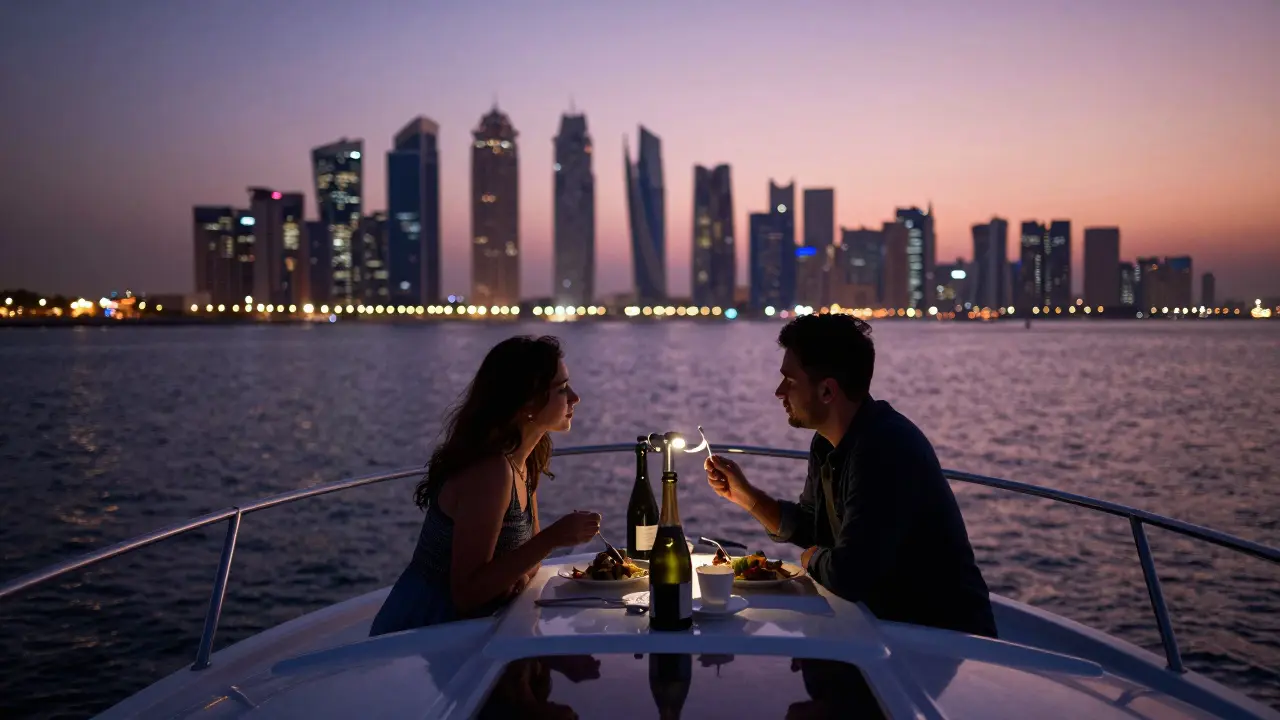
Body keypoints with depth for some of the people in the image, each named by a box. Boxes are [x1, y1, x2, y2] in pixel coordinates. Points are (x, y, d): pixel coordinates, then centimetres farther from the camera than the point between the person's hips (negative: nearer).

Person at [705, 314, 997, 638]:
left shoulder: (886, 448, -27)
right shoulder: (828, 443, 3)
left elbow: (847, 577, -29)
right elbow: (811, 527, 17)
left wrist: (812, 559, -7)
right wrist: (744, 494, 4)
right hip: (893, 620, 8)